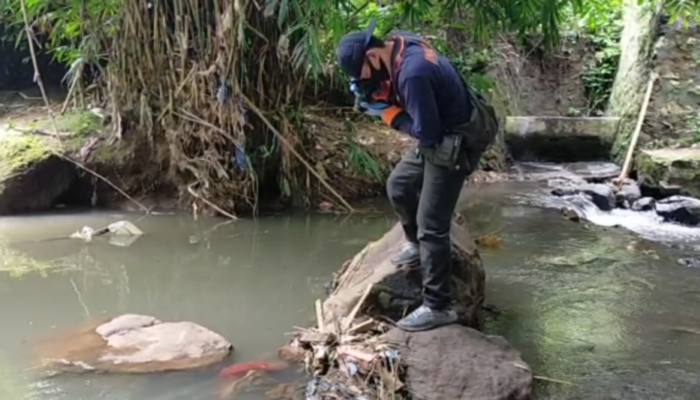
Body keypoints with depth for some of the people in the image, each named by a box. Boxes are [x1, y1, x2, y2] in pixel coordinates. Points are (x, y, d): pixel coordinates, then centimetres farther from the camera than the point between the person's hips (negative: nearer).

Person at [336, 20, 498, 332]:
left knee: (431, 225, -7)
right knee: (398, 186, 21)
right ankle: (417, 244, 41)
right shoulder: (401, 46, -2)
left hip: (455, 145, -10)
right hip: (439, 136, 10)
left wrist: (388, 114, -15)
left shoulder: (413, 73, -31)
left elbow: (426, 132, -27)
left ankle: (438, 307, 1)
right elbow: (401, 93, 11)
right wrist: (376, 96, -7)